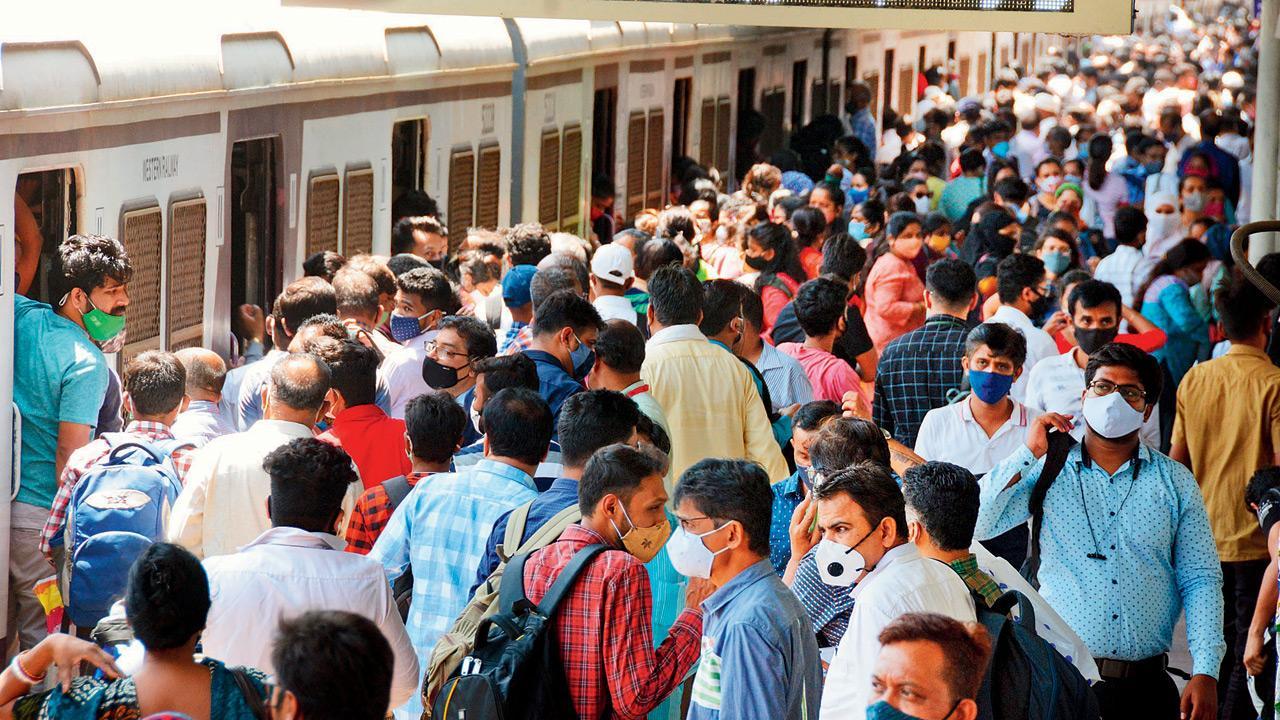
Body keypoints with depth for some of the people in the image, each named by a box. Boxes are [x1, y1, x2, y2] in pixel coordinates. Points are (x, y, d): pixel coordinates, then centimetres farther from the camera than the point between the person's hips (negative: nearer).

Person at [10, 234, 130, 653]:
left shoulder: (24, 317, 1)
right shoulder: (87, 364, -18)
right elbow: (70, 453, -19)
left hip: (5, 492, 8)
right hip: (40, 514, -8)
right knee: (44, 638, 1)